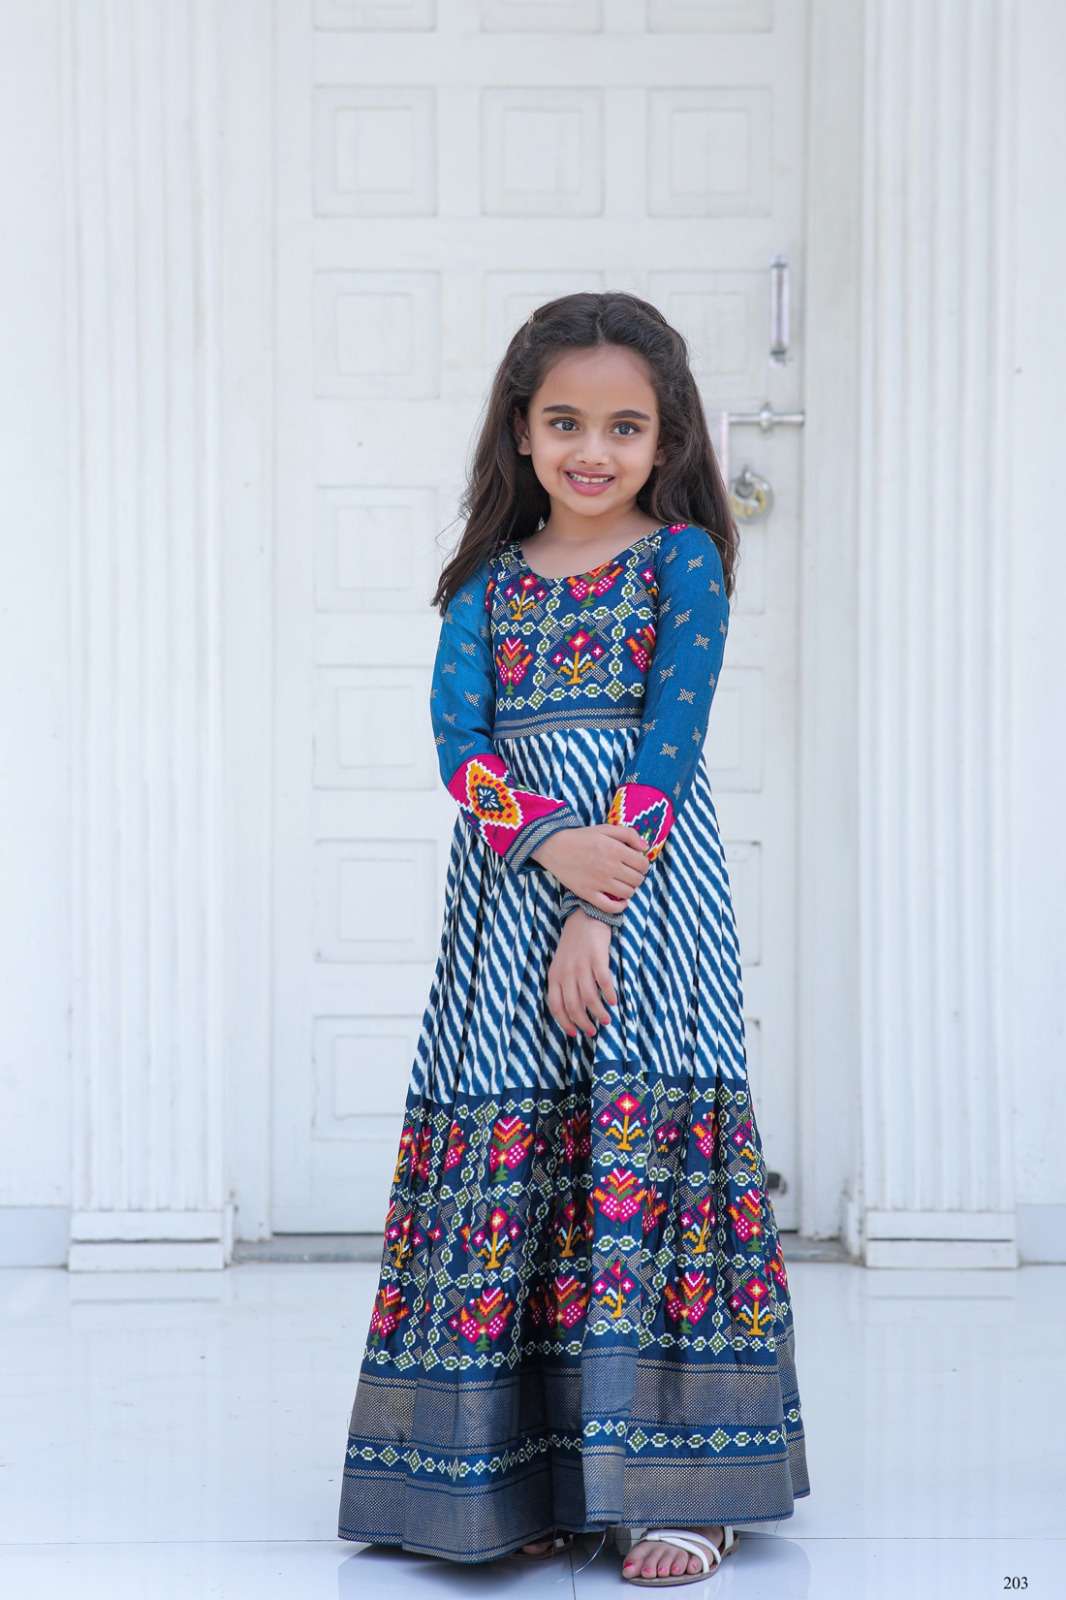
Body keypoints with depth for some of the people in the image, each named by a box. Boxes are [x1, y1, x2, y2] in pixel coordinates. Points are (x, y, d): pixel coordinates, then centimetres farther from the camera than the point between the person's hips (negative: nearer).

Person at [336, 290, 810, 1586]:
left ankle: (676, 1482, -5)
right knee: (501, 1140, -1)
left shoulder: (683, 556, 3)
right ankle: (516, 1475, 8)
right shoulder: (491, 579, 12)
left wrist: (600, 909, -15)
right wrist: (549, 842, -19)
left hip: (647, 878, -3)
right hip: (509, 879, 4)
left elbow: (672, 733, -7)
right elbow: (456, 736, -1)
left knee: (649, 1134, -10)